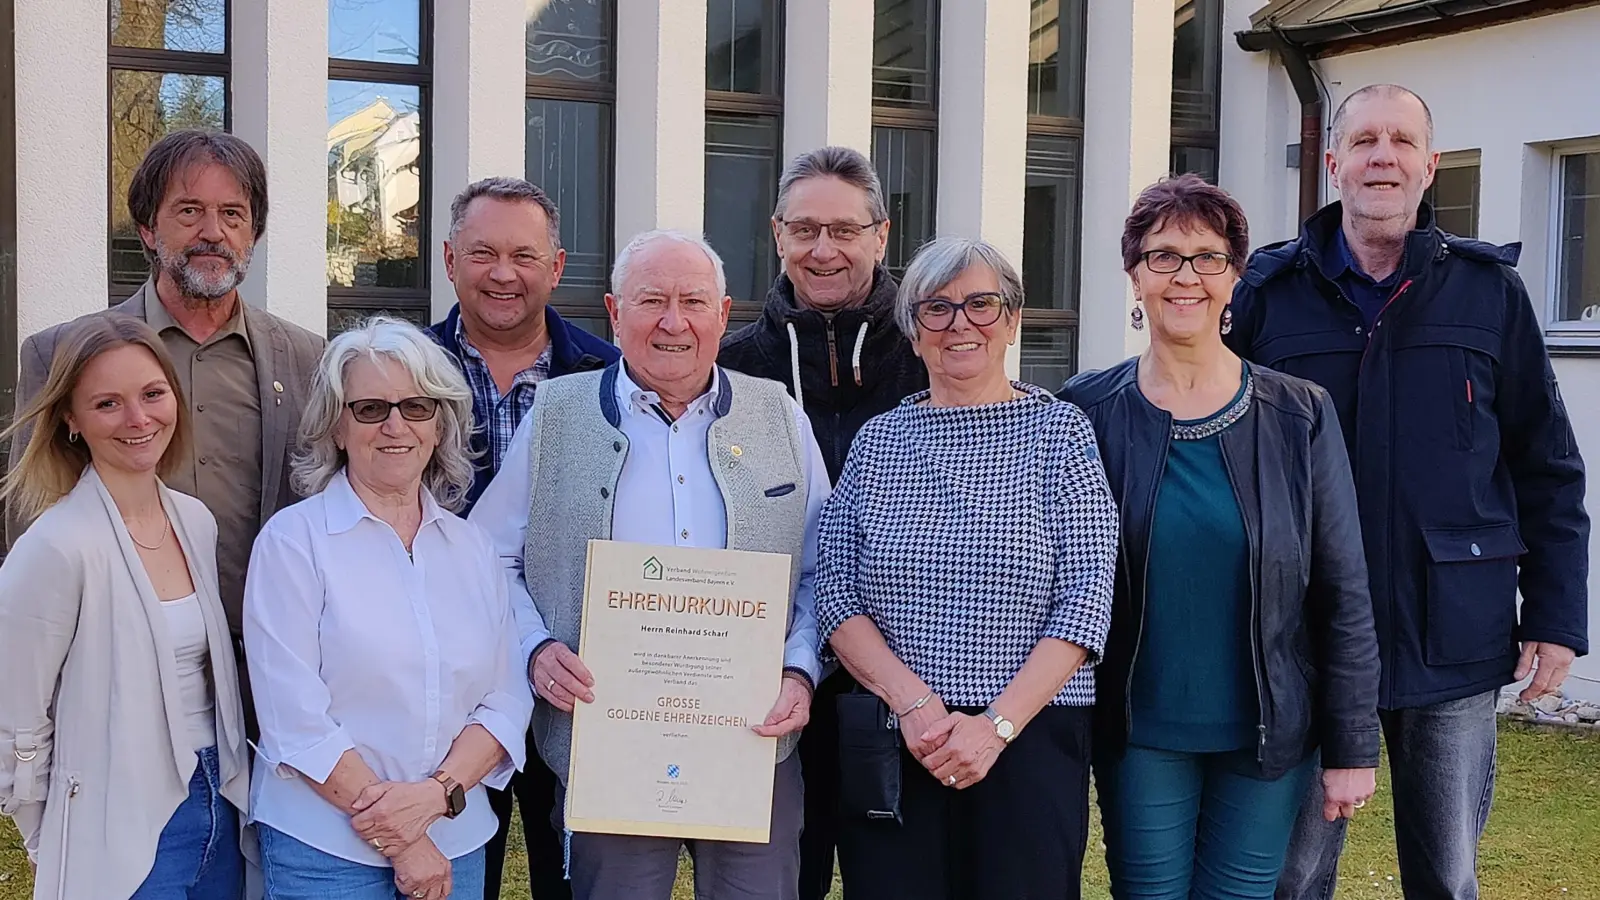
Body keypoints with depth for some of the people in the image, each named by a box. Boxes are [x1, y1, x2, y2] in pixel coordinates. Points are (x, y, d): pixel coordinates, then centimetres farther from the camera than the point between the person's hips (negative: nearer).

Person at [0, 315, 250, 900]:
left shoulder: (197, 522, 3)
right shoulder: (57, 547, -17)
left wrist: (230, 795, 12)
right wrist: (62, 848, -3)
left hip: (220, 815, 6)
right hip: (123, 846, -6)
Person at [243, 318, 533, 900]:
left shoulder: (472, 546, 6)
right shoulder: (292, 541, -6)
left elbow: (507, 698, 2)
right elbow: (294, 721, -12)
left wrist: (439, 793, -14)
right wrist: (399, 844, -13)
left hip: (458, 842, 4)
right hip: (325, 847, -4)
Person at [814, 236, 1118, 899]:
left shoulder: (1058, 430, 1)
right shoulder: (877, 440, 8)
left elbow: (1087, 597, -5)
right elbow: (835, 595, 3)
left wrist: (996, 724, -14)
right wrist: (913, 703, -12)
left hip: (1030, 741, -2)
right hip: (887, 744, 2)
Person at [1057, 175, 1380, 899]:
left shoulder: (1299, 416, -2)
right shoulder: (1086, 413, -3)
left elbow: (1344, 593, 0)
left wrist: (1353, 746, -1)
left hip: (1268, 735, 0)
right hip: (1140, 738, 0)